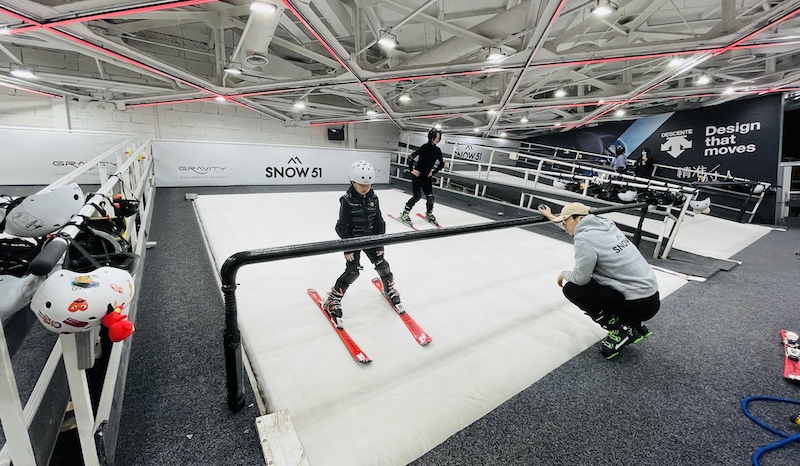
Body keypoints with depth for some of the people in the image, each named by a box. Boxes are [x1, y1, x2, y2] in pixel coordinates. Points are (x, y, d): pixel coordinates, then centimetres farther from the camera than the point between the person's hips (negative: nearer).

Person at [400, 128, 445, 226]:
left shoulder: (437, 150, 3)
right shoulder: (425, 147, -14)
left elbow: (441, 164, 16)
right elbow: (411, 157, -17)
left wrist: (433, 171, 8)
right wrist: (412, 170, -13)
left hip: (427, 177, 6)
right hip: (418, 175, -6)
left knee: (430, 196, 2)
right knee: (417, 196, -8)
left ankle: (429, 214, 24)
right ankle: (404, 213, 8)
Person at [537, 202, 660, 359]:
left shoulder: (584, 239, -20)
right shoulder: (604, 224, 5)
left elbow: (580, 278, -17)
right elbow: (575, 225, 25)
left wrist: (563, 275, 5)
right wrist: (551, 216, 39)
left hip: (639, 305, -9)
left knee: (571, 288, -7)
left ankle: (622, 331, 1)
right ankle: (635, 325, 19)